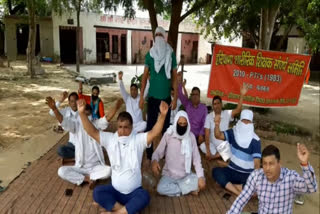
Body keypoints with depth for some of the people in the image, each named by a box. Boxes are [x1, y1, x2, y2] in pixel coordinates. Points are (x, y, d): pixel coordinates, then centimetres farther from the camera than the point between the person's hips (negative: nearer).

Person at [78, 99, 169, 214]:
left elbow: (154, 132, -22)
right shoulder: (110, 139, -4)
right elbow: (92, 132, -14)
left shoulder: (138, 139, -8)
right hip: (115, 190, 2)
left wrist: (162, 115, -39)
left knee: (145, 196, -31)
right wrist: (82, 113, -28)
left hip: (134, 191, -2)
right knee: (97, 192, -23)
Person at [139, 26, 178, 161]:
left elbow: (174, 78, 0)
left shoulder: (171, 55, -1)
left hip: (166, 97, 0)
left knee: (166, 126, 11)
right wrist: (141, 97, -4)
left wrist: (175, 98, -5)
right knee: (150, 125, 5)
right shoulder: (149, 55, 1)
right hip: (153, 96, 0)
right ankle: (149, 153, 20)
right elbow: (145, 76, 2)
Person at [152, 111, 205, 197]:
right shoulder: (168, 135, -8)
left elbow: (196, 158, -4)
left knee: (201, 182, -25)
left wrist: (201, 177, -17)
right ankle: (189, 189, -11)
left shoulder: (191, 136, -4)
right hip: (169, 174, -1)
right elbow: (158, 152, -6)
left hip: (186, 175, 1)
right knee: (161, 189, -29)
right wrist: (154, 161, -30)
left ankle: (173, 187, -9)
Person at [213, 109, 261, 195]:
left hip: (248, 174, -2)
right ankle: (239, 193, -26)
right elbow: (218, 136, -21)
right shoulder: (234, 132, -4)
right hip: (233, 170, 3)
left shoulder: (255, 141, -13)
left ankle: (228, 185, -17)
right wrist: (217, 124, -41)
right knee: (216, 171, -25)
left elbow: (257, 163, -18)